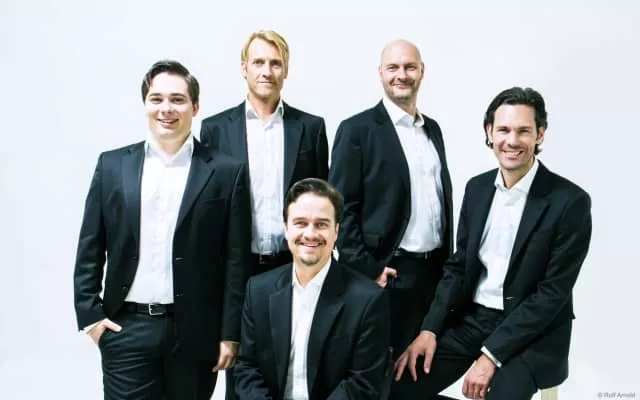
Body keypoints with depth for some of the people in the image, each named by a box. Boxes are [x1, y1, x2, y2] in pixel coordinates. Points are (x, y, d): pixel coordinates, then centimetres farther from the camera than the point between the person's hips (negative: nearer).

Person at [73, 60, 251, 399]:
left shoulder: (226, 172, -2)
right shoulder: (112, 165, 5)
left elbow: (236, 259, -3)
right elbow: (90, 249, 7)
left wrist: (230, 333, -4)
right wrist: (90, 315, 0)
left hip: (195, 331, -1)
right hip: (126, 329, 1)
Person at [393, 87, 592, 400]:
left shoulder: (570, 201, -13)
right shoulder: (477, 188, 5)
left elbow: (553, 293, -15)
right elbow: (458, 265, 8)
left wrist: (492, 354, -19)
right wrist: (430, 329, -5)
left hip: (532, 333, -4)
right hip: (471, 319, 4)